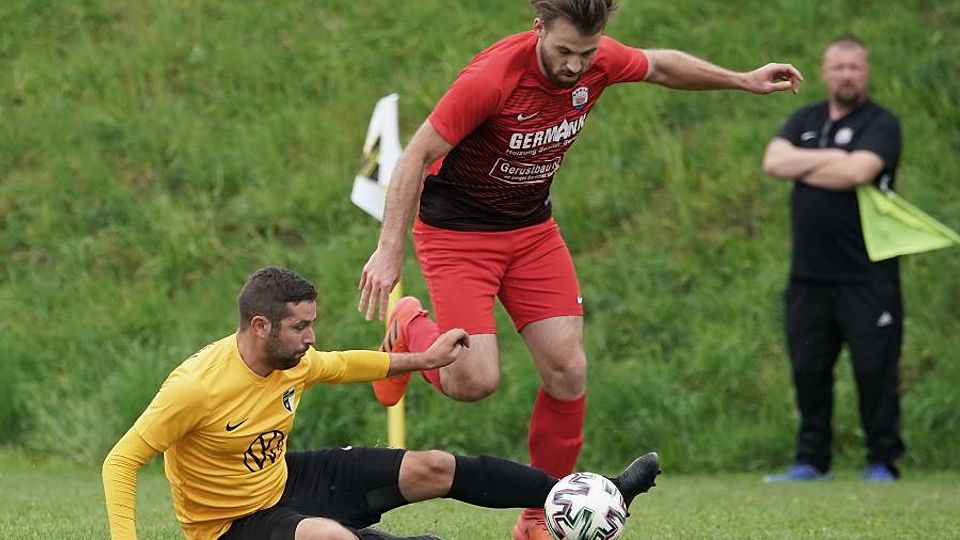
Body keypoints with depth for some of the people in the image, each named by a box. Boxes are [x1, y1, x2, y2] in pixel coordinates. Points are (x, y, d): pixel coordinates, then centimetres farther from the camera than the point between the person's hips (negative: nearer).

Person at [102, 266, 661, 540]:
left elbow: (340, 365, 18)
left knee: (434, 468, 1)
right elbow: (121, 462, -26)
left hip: (286, 478, 7)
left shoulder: (293, 361, -6)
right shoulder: (196, 388, -30)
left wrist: (423, 359, 20)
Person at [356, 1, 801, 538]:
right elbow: (417, 155, -22)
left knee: (568, 371, -5)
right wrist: (390, 251, -26)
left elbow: (660, 65, 12)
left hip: (532, 227, 5)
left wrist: (744, 80, 15)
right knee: (475, 380, -17)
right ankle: (410, 328, 18)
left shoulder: (601, 62, -13)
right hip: (456, 228, -5)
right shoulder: (492, 76, -29)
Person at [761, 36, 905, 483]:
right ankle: (810, 461, 13)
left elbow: (859, 172, -18)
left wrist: (801, 168, -4)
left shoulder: (881, 124, -1)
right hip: (809, 274, 5)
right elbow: (773, 161, 0)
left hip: (868, 276, -5)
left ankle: (882, 463, 3)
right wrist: (829, 159, -9)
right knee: (809, 370, 6)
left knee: (875, 370, -4)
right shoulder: (804, 122, 16)